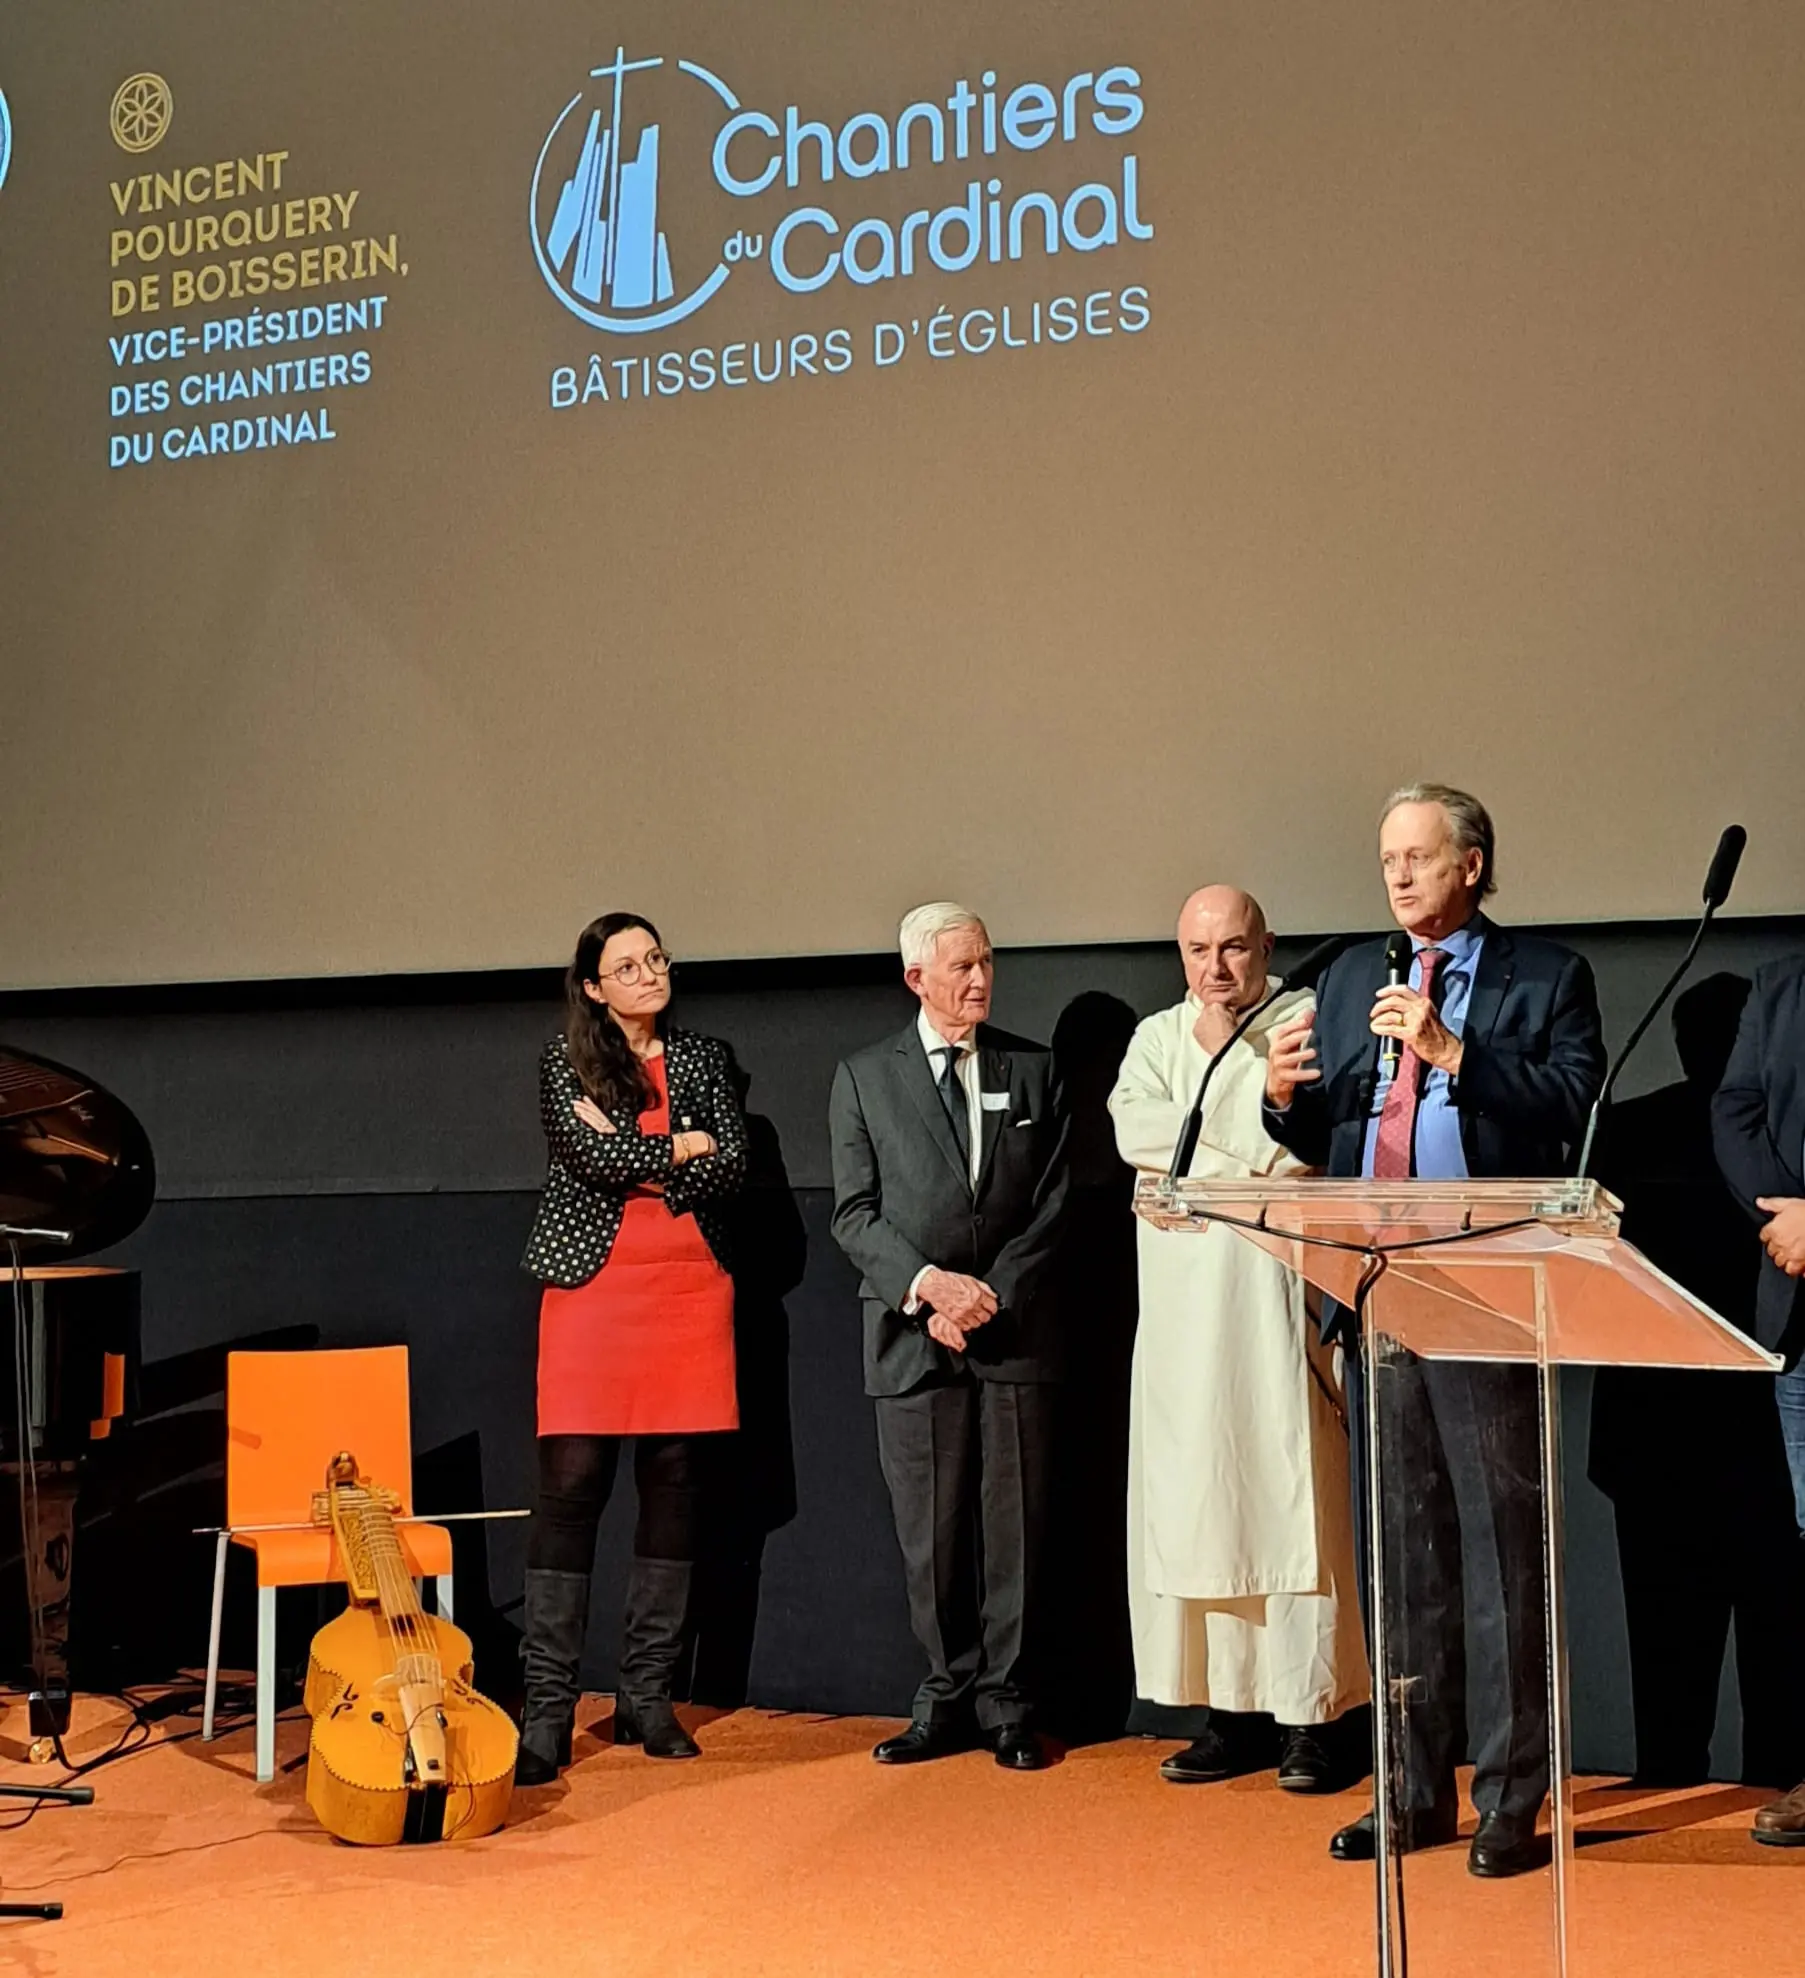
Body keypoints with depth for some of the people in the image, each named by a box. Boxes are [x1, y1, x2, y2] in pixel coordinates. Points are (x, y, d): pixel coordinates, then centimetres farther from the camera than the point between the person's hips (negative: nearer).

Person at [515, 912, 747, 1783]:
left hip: (690, 1286, 3)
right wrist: (682, 1146, -2)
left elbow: (732, 1169, 2)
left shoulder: (703, 1057, 14)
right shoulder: (563, 1060, 5)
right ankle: (547, 1708, -3)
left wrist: (636, 1166, -7)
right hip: (594, 1283, -3)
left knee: (674, 1485, 4)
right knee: (571, 1484, -8)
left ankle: (646, 1696, 14)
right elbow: (594, 1156, -12)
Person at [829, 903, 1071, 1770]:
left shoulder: (1034, 1070, 9)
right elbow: (855, 1213, 3)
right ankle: (946, 1698, 15)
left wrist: (989, 1298, -6)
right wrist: (928, 1284, -12)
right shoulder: (863, 1077, 7)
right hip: (911, 1336, 0)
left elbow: (1053, 1205, 5)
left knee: (1013, 1527, 2)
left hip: (1016, 1334, 0)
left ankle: (1008, 1703, 12)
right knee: (930, 1532, 3)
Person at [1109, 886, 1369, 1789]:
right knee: (1189, 1507, 4)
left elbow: (1305, 1145, -12)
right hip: (1182, 1311, 4)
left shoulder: (1304, 1022, 2)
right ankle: (1217, 1715, 11)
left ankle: (1309, 1719, 1)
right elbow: (1133, 1131, -3)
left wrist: (1227, 1050, -9)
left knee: (1289, 1501, -4)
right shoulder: (1158, 1035, 15)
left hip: (1275, 1302, -4)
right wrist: (1249, 1163, -10)